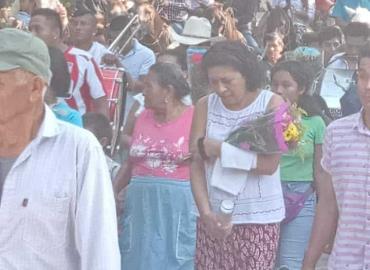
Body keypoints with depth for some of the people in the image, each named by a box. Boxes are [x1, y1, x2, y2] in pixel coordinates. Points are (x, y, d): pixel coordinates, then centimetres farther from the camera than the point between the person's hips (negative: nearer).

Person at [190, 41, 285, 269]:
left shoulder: (272, 104, -3)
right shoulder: (205, 106, 6)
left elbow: (269, 163, -13)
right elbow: (196, 165, 1)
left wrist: (218, 149, -10)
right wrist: (206, 212, -11)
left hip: (259, 219, -3)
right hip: (214, 216, 3)